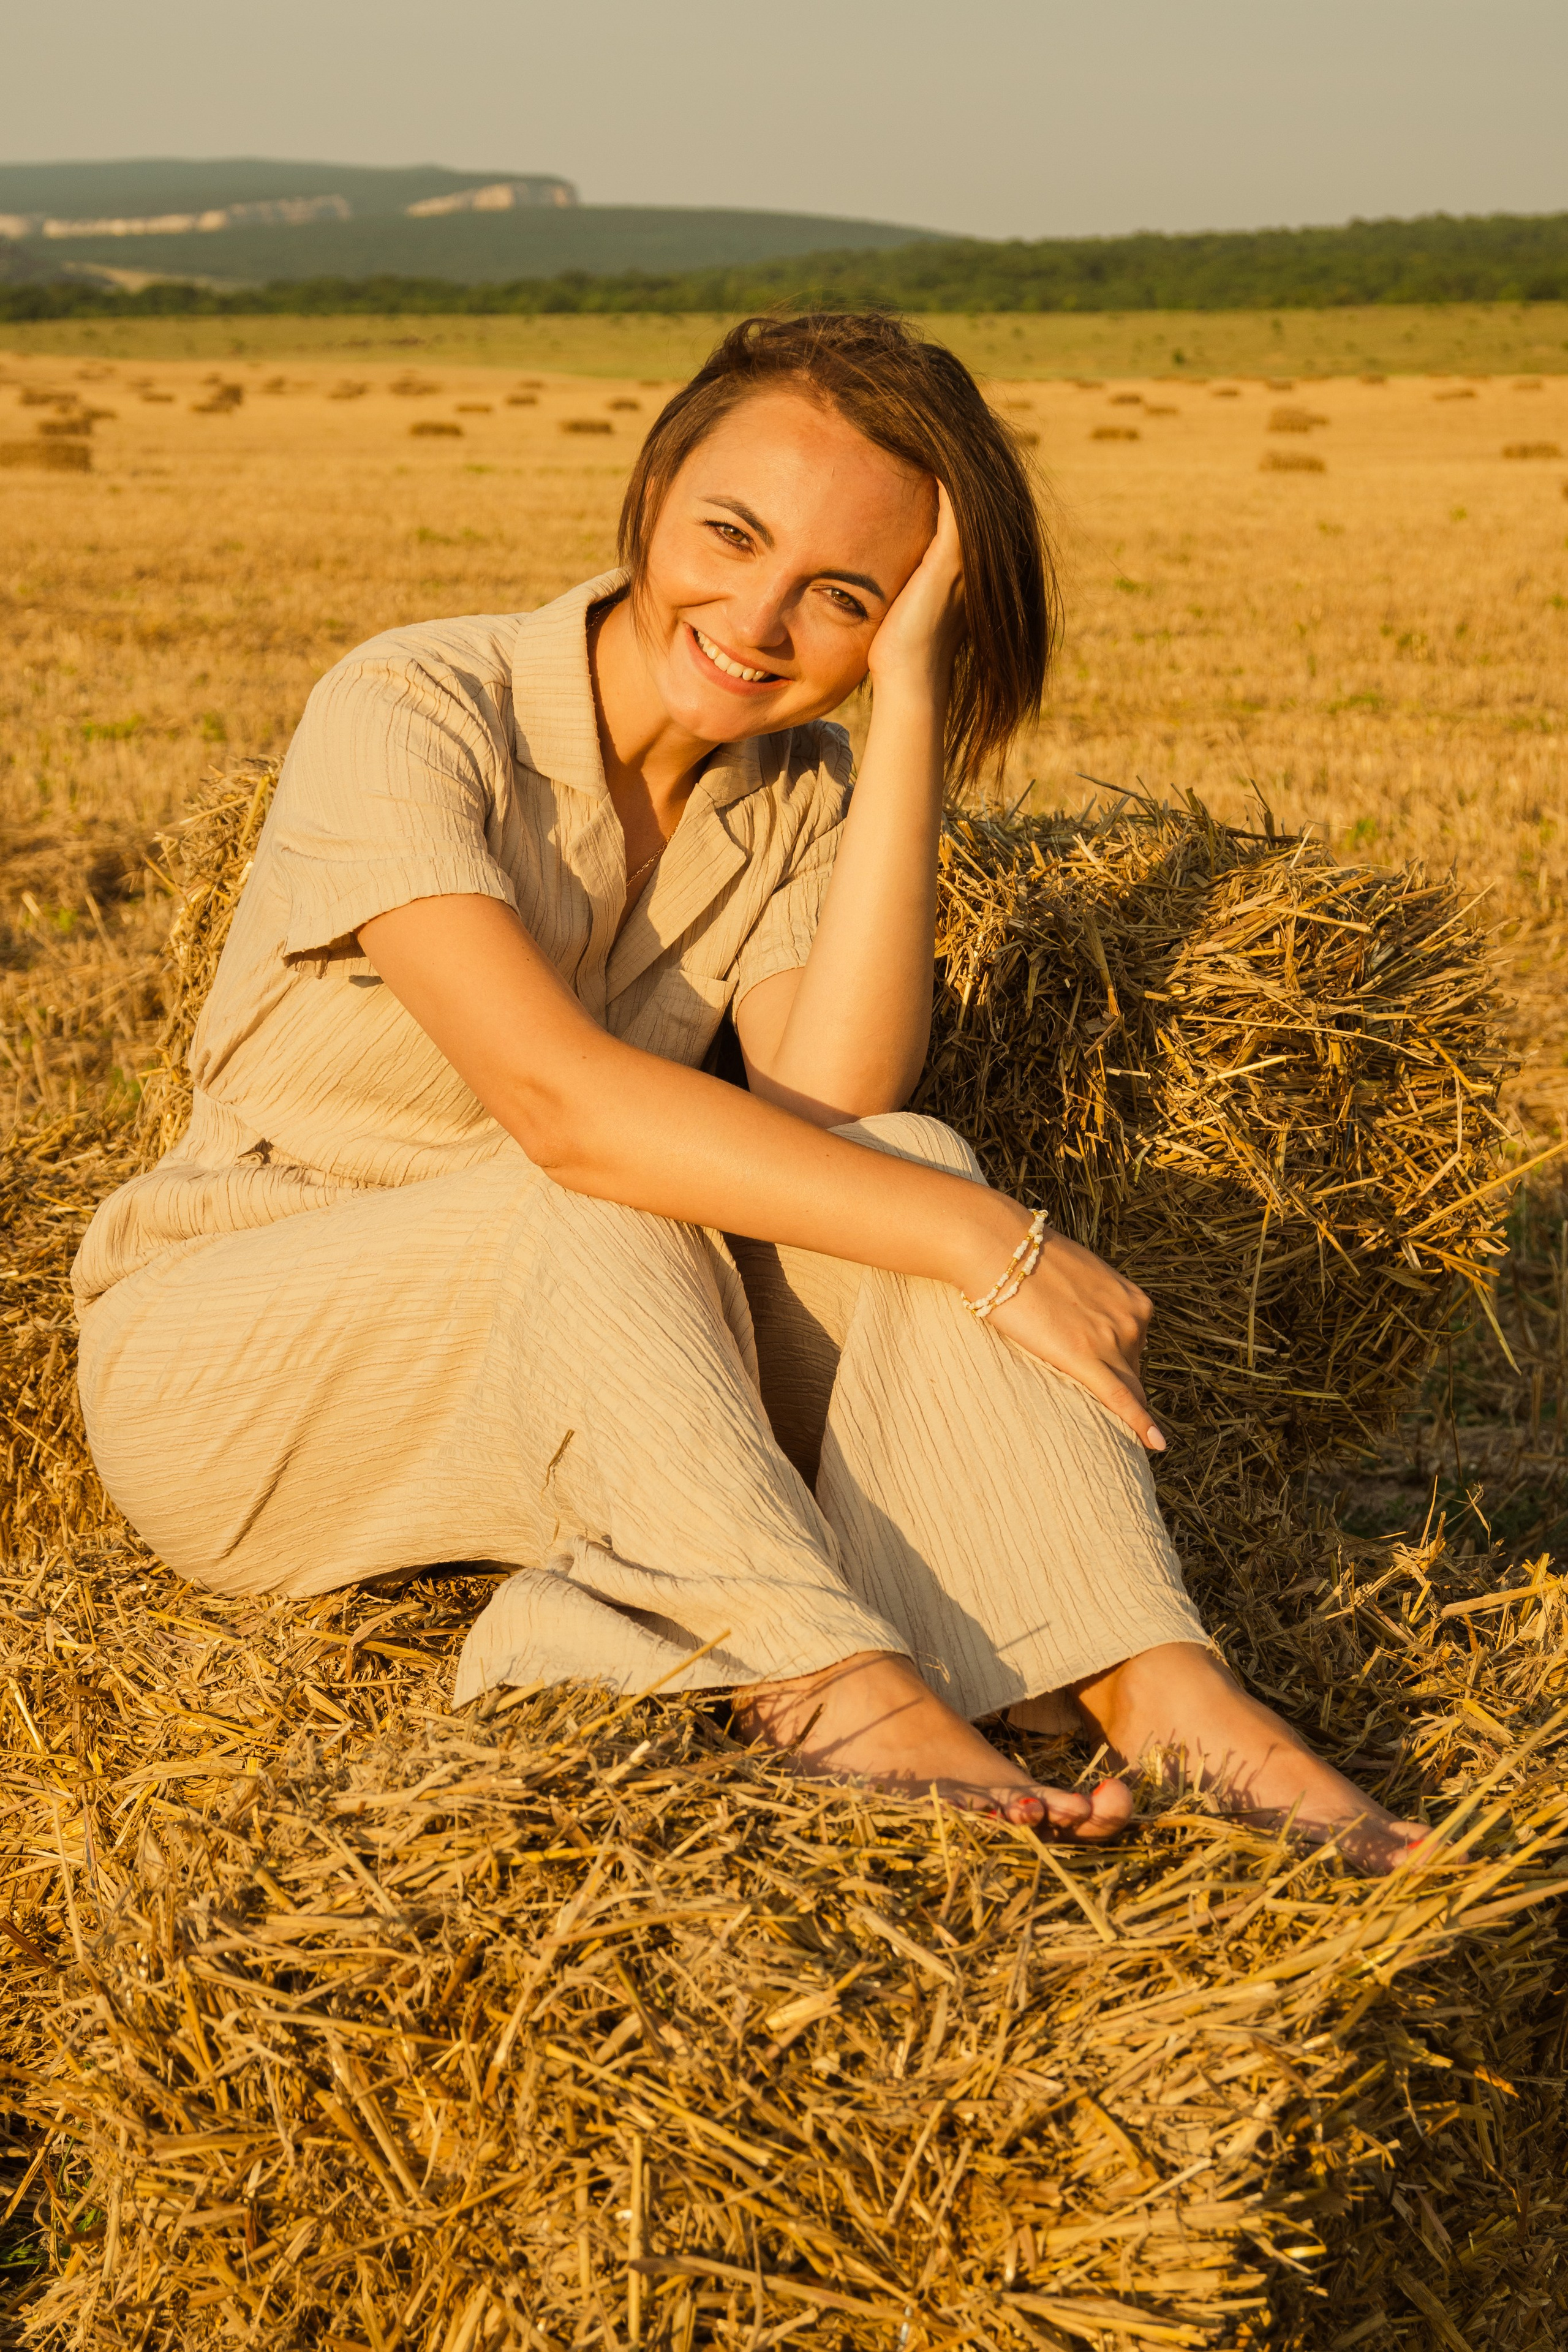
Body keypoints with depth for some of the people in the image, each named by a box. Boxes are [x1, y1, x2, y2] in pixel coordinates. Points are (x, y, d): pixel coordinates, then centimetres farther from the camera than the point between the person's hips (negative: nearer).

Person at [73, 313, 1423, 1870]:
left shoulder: (801, 795, -1)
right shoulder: (408, 715, -18)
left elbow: (829, 1107, -21)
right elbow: (556, 1097, -33)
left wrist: (911, 706, -22)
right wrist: (982, 1239, -35)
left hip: (557, 1410, 4)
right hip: (216, 1387, -4)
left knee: (902, 1164, -22)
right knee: (613, 1199, -33)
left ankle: (1154, 1687, -35)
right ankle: (834, 1691, -42)